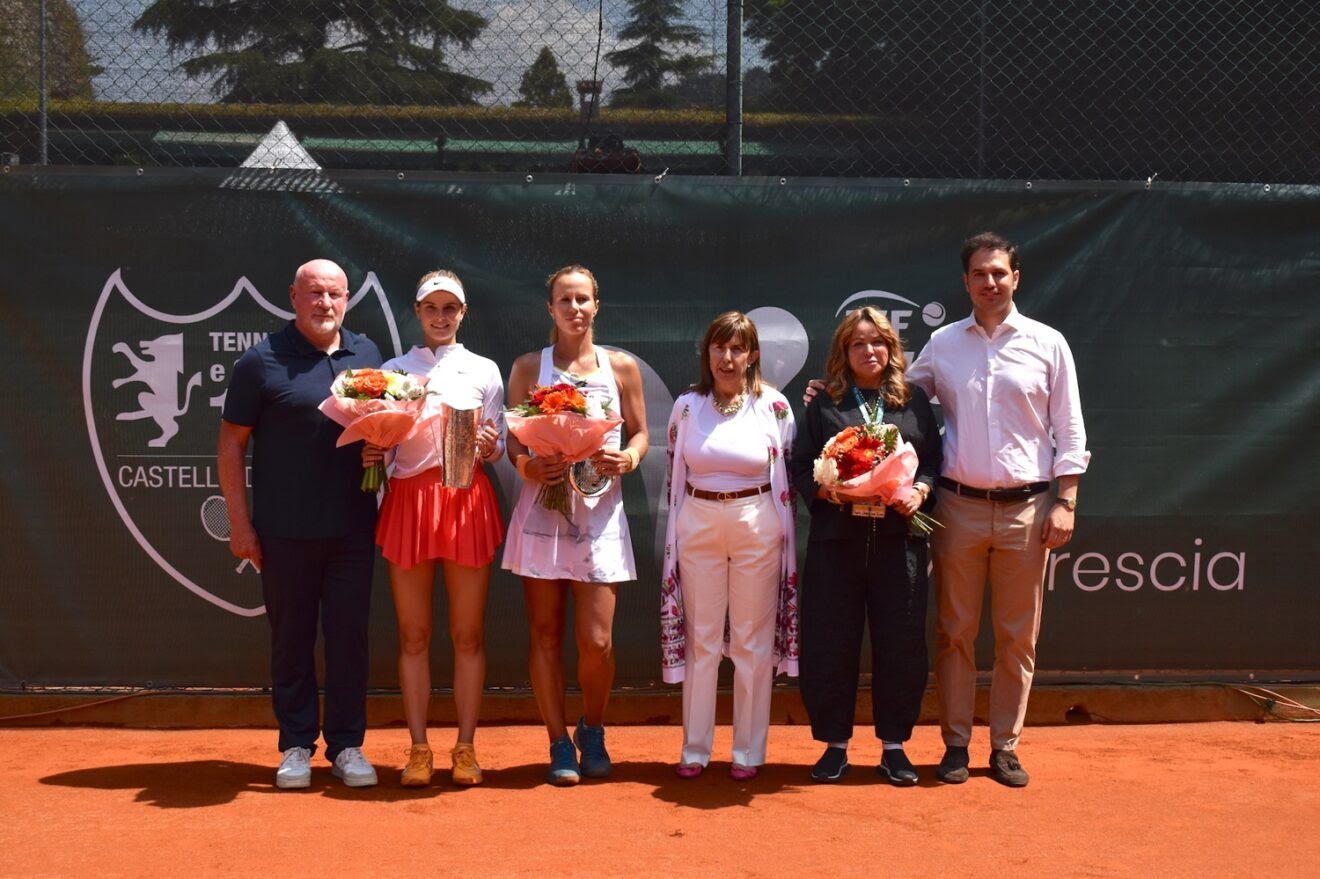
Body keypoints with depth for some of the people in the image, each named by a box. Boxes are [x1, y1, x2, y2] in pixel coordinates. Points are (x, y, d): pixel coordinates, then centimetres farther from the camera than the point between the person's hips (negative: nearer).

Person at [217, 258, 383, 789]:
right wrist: (239, 521, -6)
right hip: (284, 531, -3)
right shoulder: (262, 361, -3)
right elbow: (231, 443, -1)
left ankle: (347, 745, 16)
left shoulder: (367, 354, 10)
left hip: (351, 527, 3)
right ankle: (296, 746, 18)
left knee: (349, 635, 6)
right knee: (291, 638, 6)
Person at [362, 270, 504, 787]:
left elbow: (498, 448, 8)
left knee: (468, 633, 2)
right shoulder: (392, 370, 11)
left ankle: (465, 748, 11)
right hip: (407, 501, 1)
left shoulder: (484, 371, 9)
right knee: (413, 634, 3)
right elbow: (378, 441, 11)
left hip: (467, 502, 0)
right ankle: (419, 749, 12)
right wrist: (369, 454, -10)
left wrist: (489, 446, -13)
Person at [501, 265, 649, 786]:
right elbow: (513, 440, 6)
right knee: (546, 634, 2)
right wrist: (528, 467, -14)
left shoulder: (621, 366, 8)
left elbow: (640, 431, 12)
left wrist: (630, 459, -9)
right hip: (542, 509, 0)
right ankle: (560, 745, 15)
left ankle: (592, 732, 22)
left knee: (597, 640, -5)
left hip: (600, 512, 0)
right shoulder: (528, 367, 7)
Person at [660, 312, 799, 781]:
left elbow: (788, 474, 3)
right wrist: (674, 538, 8)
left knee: (753, 640, 5)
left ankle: (748, 750, 16)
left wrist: (784, 536, -1)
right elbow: (674, 475, 9)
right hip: (697, 525, 2)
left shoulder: (775, 405, -2)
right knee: (700, 638, 7)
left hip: (757, 526, -1)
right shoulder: (687, 406, 3)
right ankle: (694, 748, 17)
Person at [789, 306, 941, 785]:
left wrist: (920, 490, -9)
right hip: (837, 537, 0)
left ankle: (894, 746, 16)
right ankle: (835, 744, 15)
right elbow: (800, 466, 5)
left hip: (898, 538, 1)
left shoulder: (915, 401, 12)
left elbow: (934, 458, 10)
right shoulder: (824, 405, 9)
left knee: (900, 642, 3)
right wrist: (827, 490, -12)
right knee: (831, 642, 2)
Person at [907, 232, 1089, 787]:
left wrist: (1065, 502, -2)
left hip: (1025, 509, -1)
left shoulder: (1047, 343, 4)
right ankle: (955, 745, 15)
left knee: (1018, 637, 5)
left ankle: (1005, 747, 16)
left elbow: (1069, 431, 4)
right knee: (955, 632, 5)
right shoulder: (942, 344, 7)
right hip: (958, 506, 1)